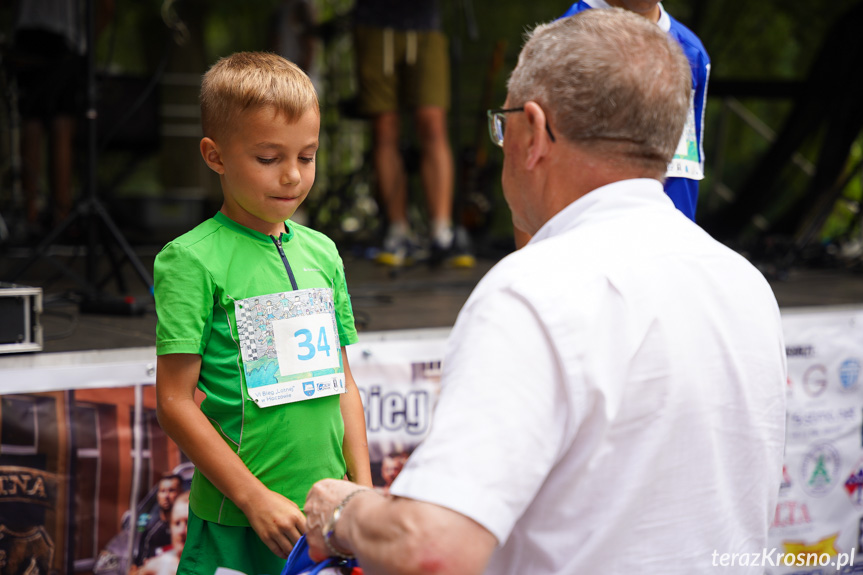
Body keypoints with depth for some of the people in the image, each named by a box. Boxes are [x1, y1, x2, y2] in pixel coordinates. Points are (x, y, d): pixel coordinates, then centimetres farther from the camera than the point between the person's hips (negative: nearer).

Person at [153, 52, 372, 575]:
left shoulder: (322, 252, 9)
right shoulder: (192, 260, -9)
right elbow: (175, 401, -11)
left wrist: (363, 489, 6)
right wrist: (256, 499, -14)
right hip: (232, 525, -5)